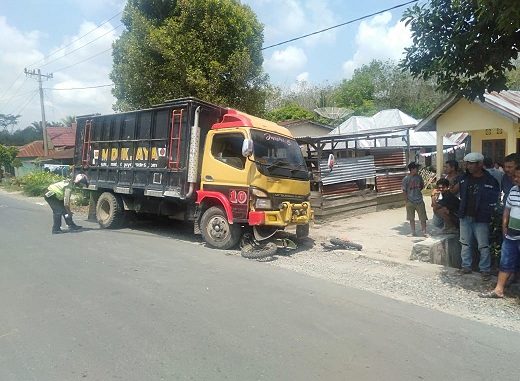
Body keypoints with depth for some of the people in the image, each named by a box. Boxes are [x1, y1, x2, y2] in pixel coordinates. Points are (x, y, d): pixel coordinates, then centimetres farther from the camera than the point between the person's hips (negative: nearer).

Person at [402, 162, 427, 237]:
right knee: (411, 218, 9)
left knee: (423, 217, 2)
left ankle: (424, 232, 11)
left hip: (419, 200, 3)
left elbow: (422, 185, 21)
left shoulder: (419, 177, 2)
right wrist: (407, 200, -10)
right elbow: (404, 190, -7)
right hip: (410, 202, -3)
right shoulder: (406, 179, -9)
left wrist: (420, 188, 2)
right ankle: (413, 232, 22)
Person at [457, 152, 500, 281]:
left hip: (480, 219, -5)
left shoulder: (490, 181, -9)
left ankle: (485, 270, 16)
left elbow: (494, 200, -3)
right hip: (465, 217, 5)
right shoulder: (464, 178, 5)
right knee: (465, 243, 14)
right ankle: (466, 266, 26)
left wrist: (489, 214, -8)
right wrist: (460, 211, 10)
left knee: (483, 246, 3)